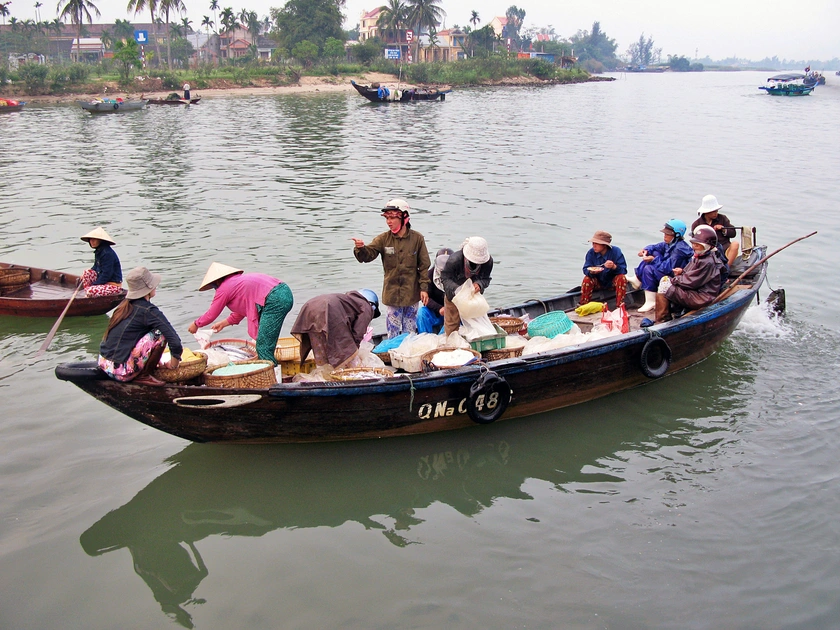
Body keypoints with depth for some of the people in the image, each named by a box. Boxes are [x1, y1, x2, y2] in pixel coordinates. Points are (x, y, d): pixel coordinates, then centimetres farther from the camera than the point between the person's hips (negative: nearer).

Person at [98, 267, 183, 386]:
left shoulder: (124, 304, 9)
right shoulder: (148, 311, -13)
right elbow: (175, 341, -17)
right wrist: (174, 362, 2)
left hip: (104, 364, 8)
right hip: (121, 372, -8)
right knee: (160, 333, -9)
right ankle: (143, 376, -1)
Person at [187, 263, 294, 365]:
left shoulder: (223, 289, 1)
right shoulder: (238, 279, 27)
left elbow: (211, 315, 13)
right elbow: (241, 311, 36)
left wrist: (195, 324, 31)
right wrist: (223, 323, 48)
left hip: (275, 300, -10)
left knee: (263, 347, -7)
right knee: (267, 345, 17)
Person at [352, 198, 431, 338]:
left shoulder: (417, 239, -5)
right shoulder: (384, 239, -2)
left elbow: (424, 266, -2)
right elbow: (368, 255, -14)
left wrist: (424, 288, -5)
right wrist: (360, 248, -36)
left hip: (412, 292, 0)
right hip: (392, 293, 1)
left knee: (410, 331, 11)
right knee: (393, 331, 5)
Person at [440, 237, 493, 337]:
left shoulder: (488, 261, -25)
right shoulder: (454, 260, -34)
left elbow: (486, 279, -13)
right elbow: (445, 278, -23)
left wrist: (479, 284, -38)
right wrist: (456, 289, -41)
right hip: (454, 294, -3)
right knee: (452, 323, 5)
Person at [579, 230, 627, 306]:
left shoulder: (616, 251, -18)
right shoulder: (591, 253, -12)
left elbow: (623, 270, -21)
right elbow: (585, 269, -14)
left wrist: (614, 267, -43)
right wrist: (591, 272, -39)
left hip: (613, 282, -1)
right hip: (598, 282, 2)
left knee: (622, 278, -30)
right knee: (587, 279, -26)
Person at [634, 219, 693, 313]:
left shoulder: (679, 249, -26)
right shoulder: (670, 243, 1)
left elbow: (669, 267, -30)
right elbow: (655, 247, 12)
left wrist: (653, 260, -23)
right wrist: (646, 250, -10)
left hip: (675, 278, -10)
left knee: (648, 269, -23)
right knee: (654, 253, 5)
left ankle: (651, 302, -16)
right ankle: (638, 279, 6)